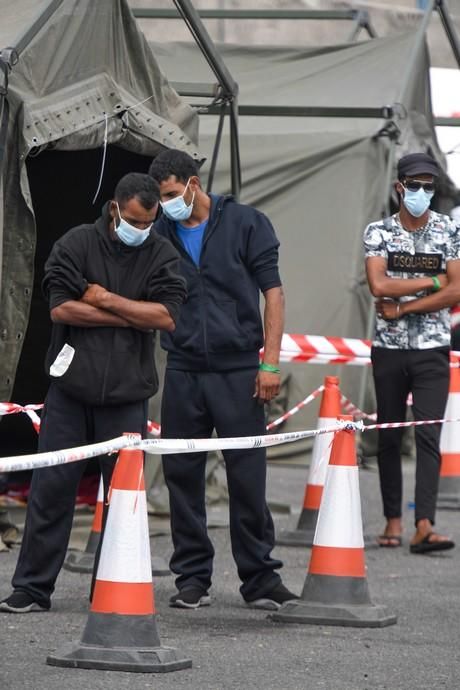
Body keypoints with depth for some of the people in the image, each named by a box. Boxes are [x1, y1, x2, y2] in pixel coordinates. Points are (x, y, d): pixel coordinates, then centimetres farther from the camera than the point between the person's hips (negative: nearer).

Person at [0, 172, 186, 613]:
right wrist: (133, 318, -9)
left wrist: (106, 300, -10)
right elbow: (60, 308, -10)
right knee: (51, 489, 0)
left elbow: (167, 315, -8)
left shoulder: (161, 255, 5)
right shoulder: (76, 245, 0)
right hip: (70, 390, -1)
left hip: (126, 395, 1)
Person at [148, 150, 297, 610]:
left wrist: (269, 364, -8)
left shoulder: (245, 223, 0)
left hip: (238, 369, -3)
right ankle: (192, 578, 13)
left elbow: (272, 293, 0)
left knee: (248, 476, -1)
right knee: (182, 474, 4)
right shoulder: (159, 235, 7)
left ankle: (259, 578, 8)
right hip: (183, 371, 3)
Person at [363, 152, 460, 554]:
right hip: (389, 349, 1)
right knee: (389, 437, 7)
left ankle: (424, 526, -18)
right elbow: (378, 285, -12)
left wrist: (402, 307, -11)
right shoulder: (379, 232, 2)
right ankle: (393, 521, 16)